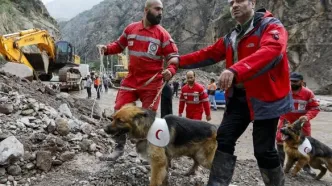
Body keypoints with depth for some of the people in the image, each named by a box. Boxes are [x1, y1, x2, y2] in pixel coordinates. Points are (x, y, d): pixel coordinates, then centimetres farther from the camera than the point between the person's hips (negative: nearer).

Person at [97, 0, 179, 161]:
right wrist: (107, 48, -1)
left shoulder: (162, 34, -6)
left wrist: (170, 70, -28)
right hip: (130, 80, 3)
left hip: (152, 84, -3)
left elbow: (174, 57, -7)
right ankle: (119, 147, 17)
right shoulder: (131, 28, 4)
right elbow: (119, 45, 18)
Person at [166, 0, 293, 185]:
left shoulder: (272, 26, -9)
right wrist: (181, 61, 14)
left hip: (265, 97, -6)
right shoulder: (231, 37, 15)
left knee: (263, 150, 0)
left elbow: (270, 51, -29)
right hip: (238, 97, 7)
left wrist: (235, 70, -42)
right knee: (224, 140, 1)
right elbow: (209, 54, 21)